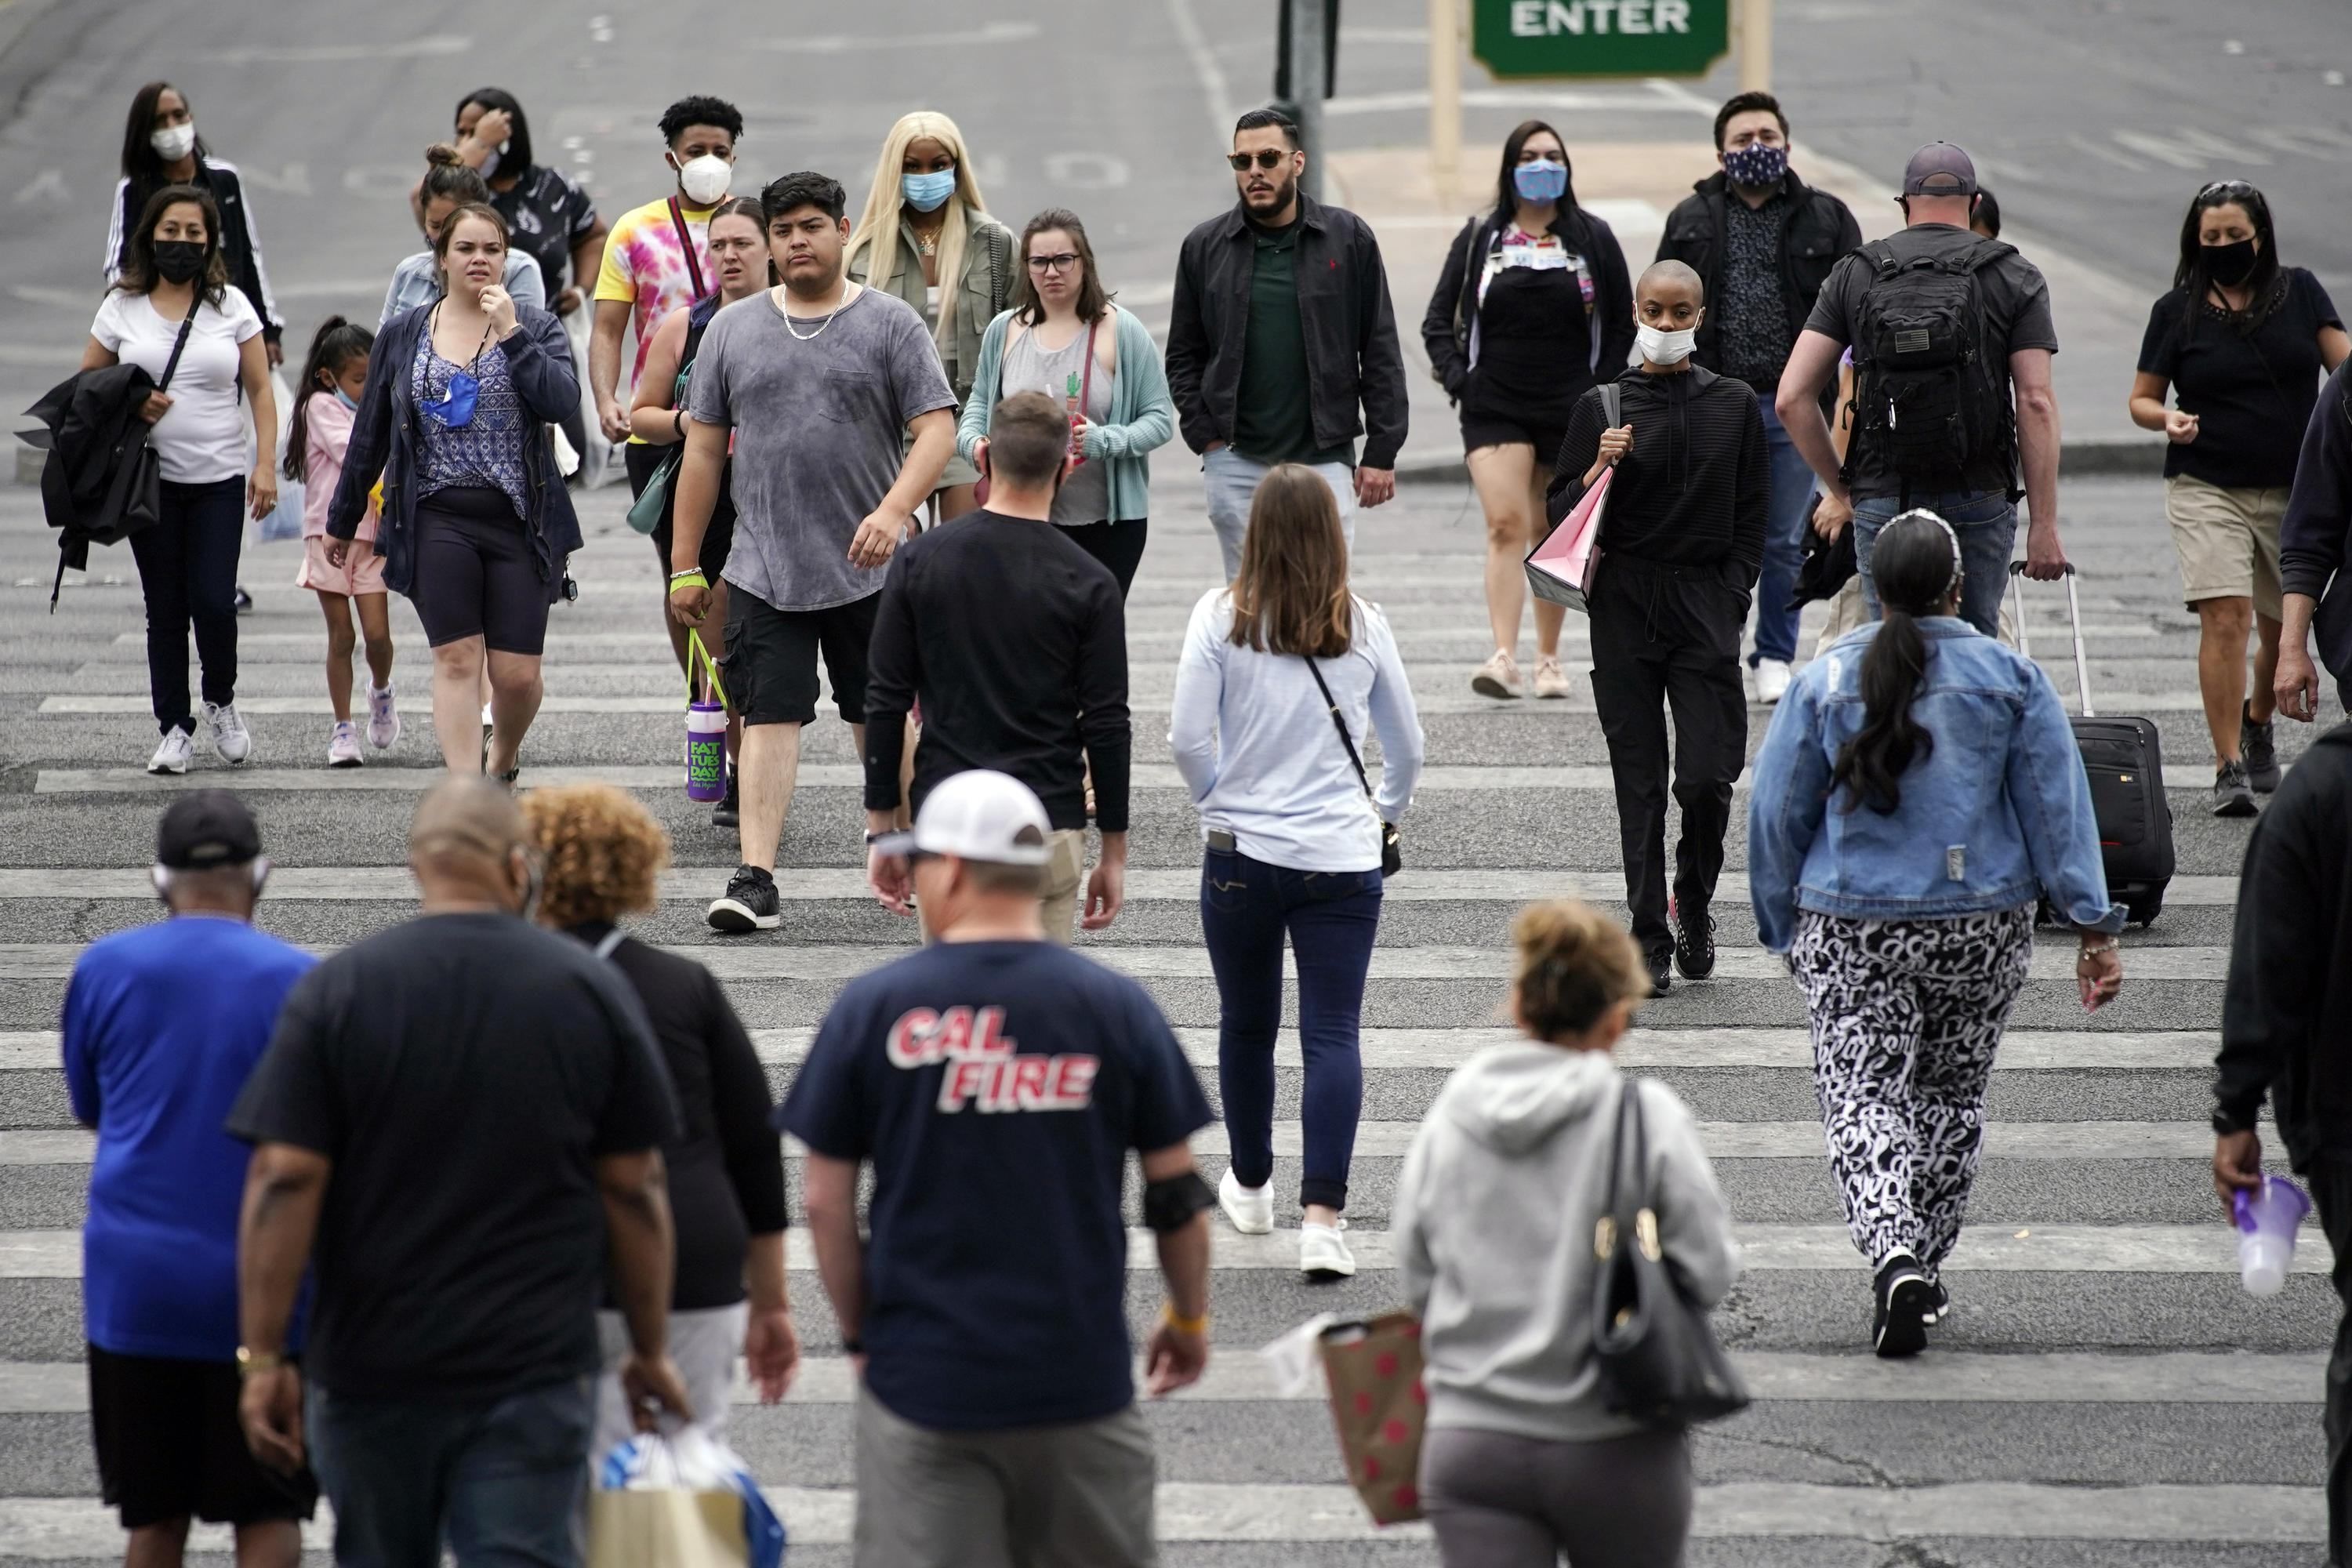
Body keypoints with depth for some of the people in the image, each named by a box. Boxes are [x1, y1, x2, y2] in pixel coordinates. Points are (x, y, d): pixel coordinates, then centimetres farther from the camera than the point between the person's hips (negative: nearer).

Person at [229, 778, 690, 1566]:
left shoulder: (336, 988, -4)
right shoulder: (593, 990, -1)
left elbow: (283, 1181, -9)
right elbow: (634, 1190, 1)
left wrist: (262, 1356, -4)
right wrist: (650, 1351, 10)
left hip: (369, 1369, 1)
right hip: (534, 1373, -1)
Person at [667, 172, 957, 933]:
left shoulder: (890, 323, 0)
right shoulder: (732, 330, 8)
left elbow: (936, 429, -7)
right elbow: (703, 450, 11)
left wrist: (894, 509, -24)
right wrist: (685, 565, 8)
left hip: (867, 568, -1)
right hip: (763, 571, 1)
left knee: (881, 715, 11)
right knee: (768, 716, -5)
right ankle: (755, 876, -8)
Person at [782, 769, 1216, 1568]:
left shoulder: (872, 1007, -4)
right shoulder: (1116, 1006, -2)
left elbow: (826, 1202, -1)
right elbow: (1176, 1193, 2)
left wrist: (857, 1330, 12)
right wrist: (1189, 1318, 17)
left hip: (921, 1376, -1)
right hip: (1080, 1375, 1)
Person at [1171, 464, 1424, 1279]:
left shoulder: (1222, 617, -6)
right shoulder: (1363, 626, 0)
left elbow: (1187, 737, -9)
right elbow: (1407, 745, 8)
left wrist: (1219, 799, 10)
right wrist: (1386, 812, 27)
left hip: (1240, 853, 0)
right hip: (1341, 860, 0)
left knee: (1247, 1025, 18)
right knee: (1333, 1035, -3)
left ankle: (1251, 1186, 35)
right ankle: (1322, 1218, -15)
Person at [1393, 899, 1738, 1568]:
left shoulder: (1447, 1119, 2)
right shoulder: (1646, 1117, -9)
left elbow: (1415, 1281, 8)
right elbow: (1709, 1271, -8)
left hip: (1468, 1439, 2)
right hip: (1614, 1448, -2)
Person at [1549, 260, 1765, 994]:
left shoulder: (1734, 404, 7)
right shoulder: (1601, 406, 3)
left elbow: (1752, 517, 9)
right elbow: (1563, 512, 6)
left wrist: (1731, 598, 0)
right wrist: (1600, 469, -12)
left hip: (1706, 603, 0)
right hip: (1625, 603, 0)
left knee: (1708, 776, -8)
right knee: (1640, 780, 1)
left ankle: (1693, 901, 18)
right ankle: (1649, 938, 8)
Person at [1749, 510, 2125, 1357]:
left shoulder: (1823, 681, -2)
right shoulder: (2011, 677, -2)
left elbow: (1775, 817, 2)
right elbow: (2058, 808, -2)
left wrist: (1784, 930, 13)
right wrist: (2094, 925, 1)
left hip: (1852, 934, -1)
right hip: (1982, 931, 1)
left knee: (1861, 1098, -1)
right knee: (1951, 1093, 18)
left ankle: (1894, 1256, -23)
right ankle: (1925, 1266, 26)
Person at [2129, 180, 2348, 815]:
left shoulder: (2299, 292, 4)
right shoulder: (2177, 310, 2)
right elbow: (2141, 400, 7)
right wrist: (2169, 419, -15)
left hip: (2294, 488, 2)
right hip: (2207, 488, -2)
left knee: (2284, 627, 13)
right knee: (2225, 619, -16)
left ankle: (2257, 722, 43)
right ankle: (2229, 769, -13)